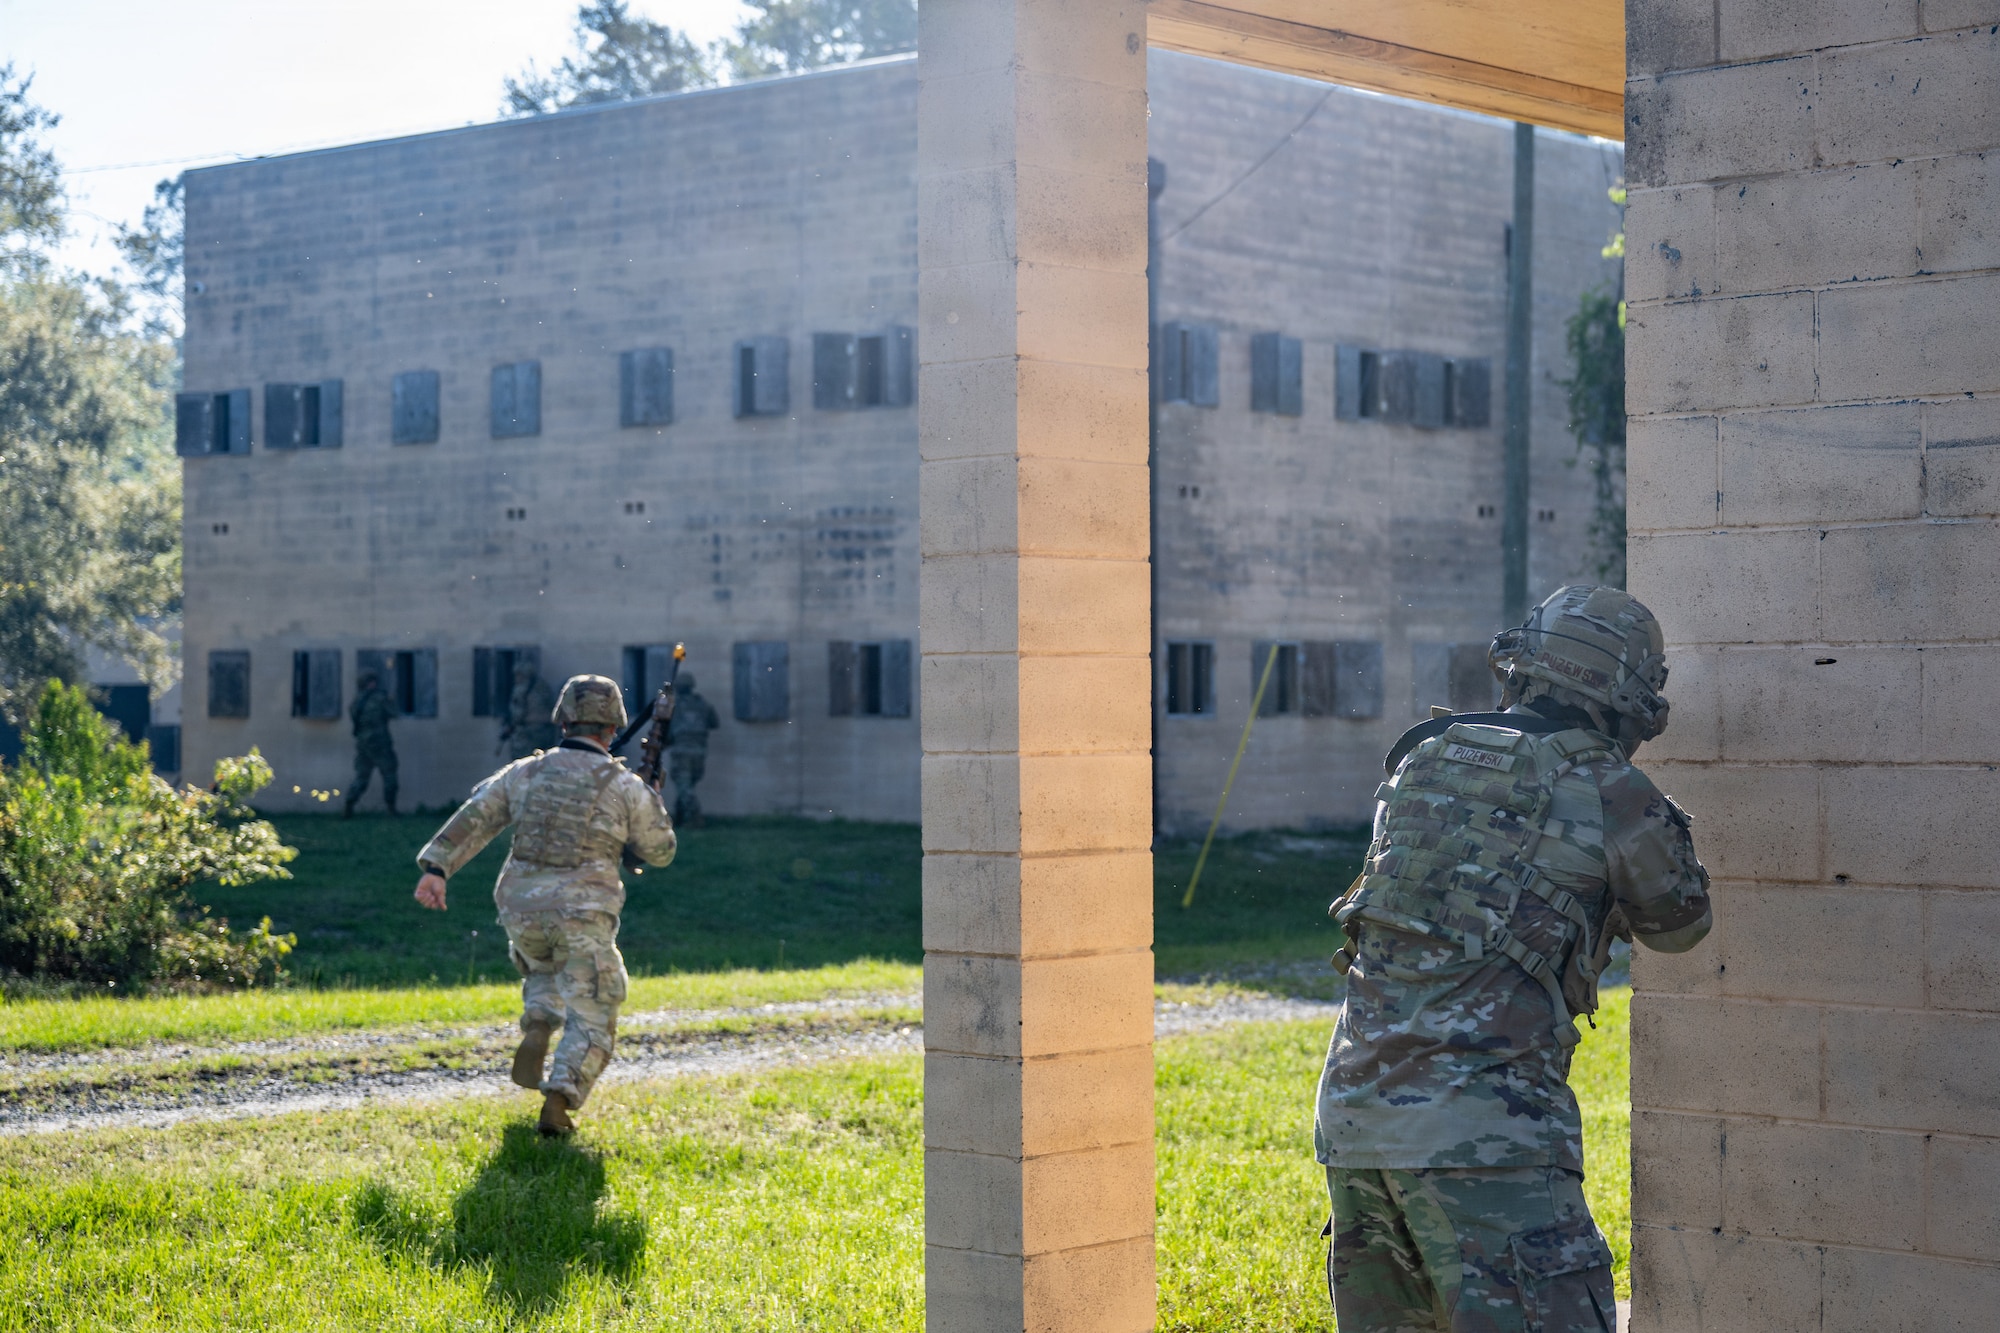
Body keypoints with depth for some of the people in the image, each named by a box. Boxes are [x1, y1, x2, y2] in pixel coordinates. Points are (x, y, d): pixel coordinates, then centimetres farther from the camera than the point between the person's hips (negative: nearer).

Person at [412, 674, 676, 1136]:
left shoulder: (525, 772, 6)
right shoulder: (625, 787, -2)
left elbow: (473, 820, -1)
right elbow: (659, 851, 8)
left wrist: (435, 868, -5)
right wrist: (649, 805, 24)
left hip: (523, 907, 4)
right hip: (584, 915, -4)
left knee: (543, 970, 34)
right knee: (591, 1020, 4)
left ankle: (536, 1032, 8)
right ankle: (559, 1098, -16)